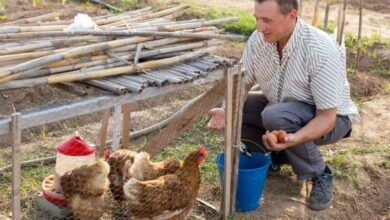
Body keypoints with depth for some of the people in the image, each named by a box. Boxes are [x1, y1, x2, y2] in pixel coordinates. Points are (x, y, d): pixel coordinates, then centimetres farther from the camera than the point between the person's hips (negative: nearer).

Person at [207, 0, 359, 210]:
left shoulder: (322, 51, -33)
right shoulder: (259, 38, -16)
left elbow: (327, 117, -30)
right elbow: (243, 82, -6)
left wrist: (293, 139, -48)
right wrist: (227, 111, -26)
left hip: (328, 118, -6)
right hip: (282, 106, 6)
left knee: (276, 116, -35)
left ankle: (320, 174, -10)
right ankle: (279, 154, 8)